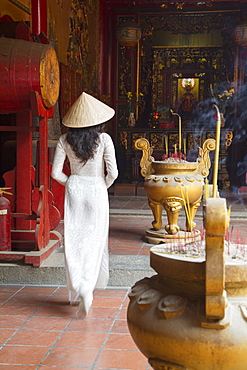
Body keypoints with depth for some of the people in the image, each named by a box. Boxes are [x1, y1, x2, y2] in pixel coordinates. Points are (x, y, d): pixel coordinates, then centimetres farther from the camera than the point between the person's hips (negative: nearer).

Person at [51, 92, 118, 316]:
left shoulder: (65, 140, -2)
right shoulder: (103, 139, -8)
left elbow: (56, 173, -2)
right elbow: (113, 173, -11)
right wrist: (104, 186, 8)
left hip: (74, 191, 2)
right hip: (96, 192, -2)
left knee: (73, 242, 9)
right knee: (94, 242, 8)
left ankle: (75, 292, 14)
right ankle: (87, 288, -2)